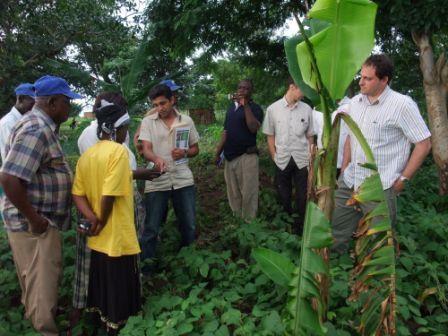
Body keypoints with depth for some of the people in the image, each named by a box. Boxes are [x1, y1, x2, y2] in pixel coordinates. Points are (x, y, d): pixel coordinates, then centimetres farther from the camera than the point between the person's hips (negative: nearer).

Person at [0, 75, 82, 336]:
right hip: (35, 225, -10)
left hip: (45, 220, 10)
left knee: (45, 279, 25)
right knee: (41, 283, 3)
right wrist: (34, 219, -23)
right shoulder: (36, 130, -23)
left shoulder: (43, 126, 10)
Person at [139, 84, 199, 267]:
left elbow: (195, 149, 13)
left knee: (189, 225, 10)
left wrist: (184, 153, -10)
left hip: (183, 179, 2)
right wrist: (157, 158, -33)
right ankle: (145, 268, 16)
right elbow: (146, 150, -11)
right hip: (156, 182, -2)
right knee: (151, 228, 2)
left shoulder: (187, 121, 5)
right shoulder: (147, 122, -1)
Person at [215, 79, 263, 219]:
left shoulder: (255, 108, -4)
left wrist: (246, 105, -21)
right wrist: (218, 152, 14)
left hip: (246, 156, -6)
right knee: (233, 194, 12)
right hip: (229, 156, 6)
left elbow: (253, 128, -23)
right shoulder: (231, 106, 15)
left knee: (248, 194, -5)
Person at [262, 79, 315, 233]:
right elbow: (270, 136, 3)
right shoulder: (273, 109, -4)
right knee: (284, 197, 13)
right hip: (282, 161, -1)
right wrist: (274, 157, -2)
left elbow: (310, 136, 5)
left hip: (302, 160, 1)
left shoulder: (307, 109, -1)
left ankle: (299, 228, 23)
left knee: (302, 197, 7)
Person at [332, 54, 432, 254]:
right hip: (349, 184, 6)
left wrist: (403, 179, -10)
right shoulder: (355, 102, 7)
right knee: (334, 236, 14)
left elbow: (424, 143, -9)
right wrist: (343, 171, 14)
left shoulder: (402, 104, -13)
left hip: (380, 189, -6)